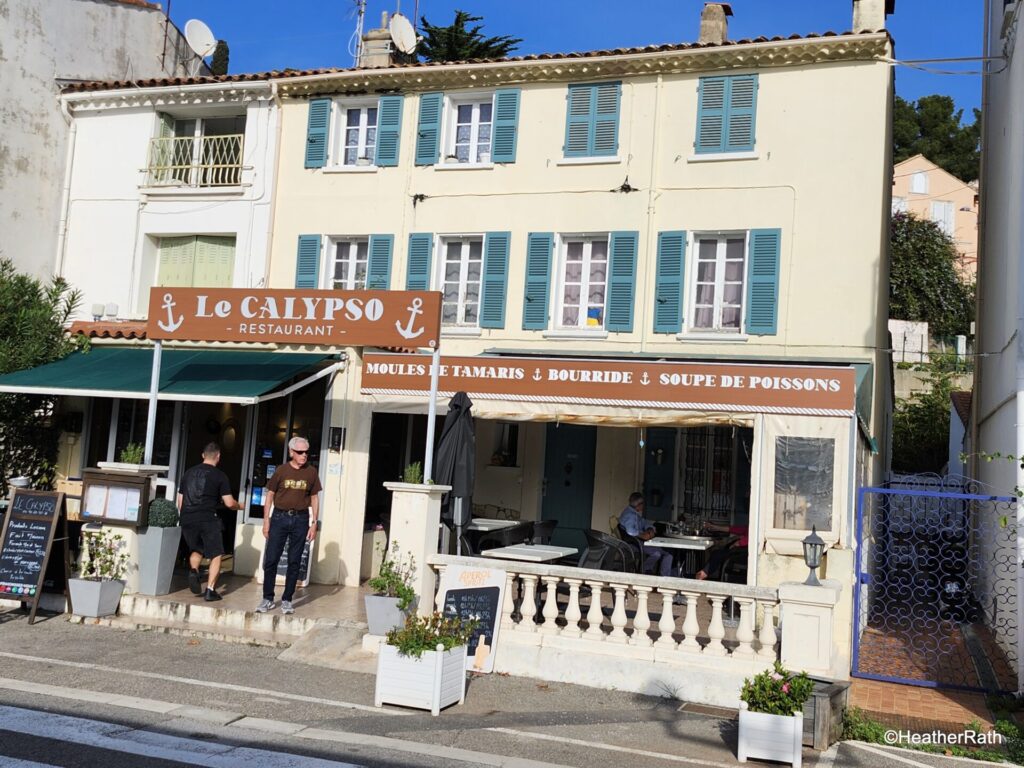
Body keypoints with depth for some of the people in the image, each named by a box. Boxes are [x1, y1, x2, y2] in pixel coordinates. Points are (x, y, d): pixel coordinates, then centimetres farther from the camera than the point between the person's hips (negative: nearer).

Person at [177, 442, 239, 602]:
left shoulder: (188, 472, 12)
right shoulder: (219, 476, -2)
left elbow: (180, 500, 16)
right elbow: (229, 503, -4)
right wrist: (239, 506, 18)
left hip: (187, 519, 5)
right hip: (208, 519, -5)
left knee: (196, 550, 25)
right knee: (216, 555, 8)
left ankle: (193, 571, -3)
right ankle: (210, 590, 0)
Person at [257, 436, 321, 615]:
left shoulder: (312, 472, 2)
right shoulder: (281, 470, -1)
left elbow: (314, 498, 8)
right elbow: (270, 495, 4)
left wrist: (314, 523, 2)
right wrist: (266, 521, 0)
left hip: (300, 519, 1)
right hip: (279, 517, -1)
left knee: (294, 562, 5)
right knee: (271, 560, 0)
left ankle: (287, 600, 15)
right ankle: (268, 599, 12)